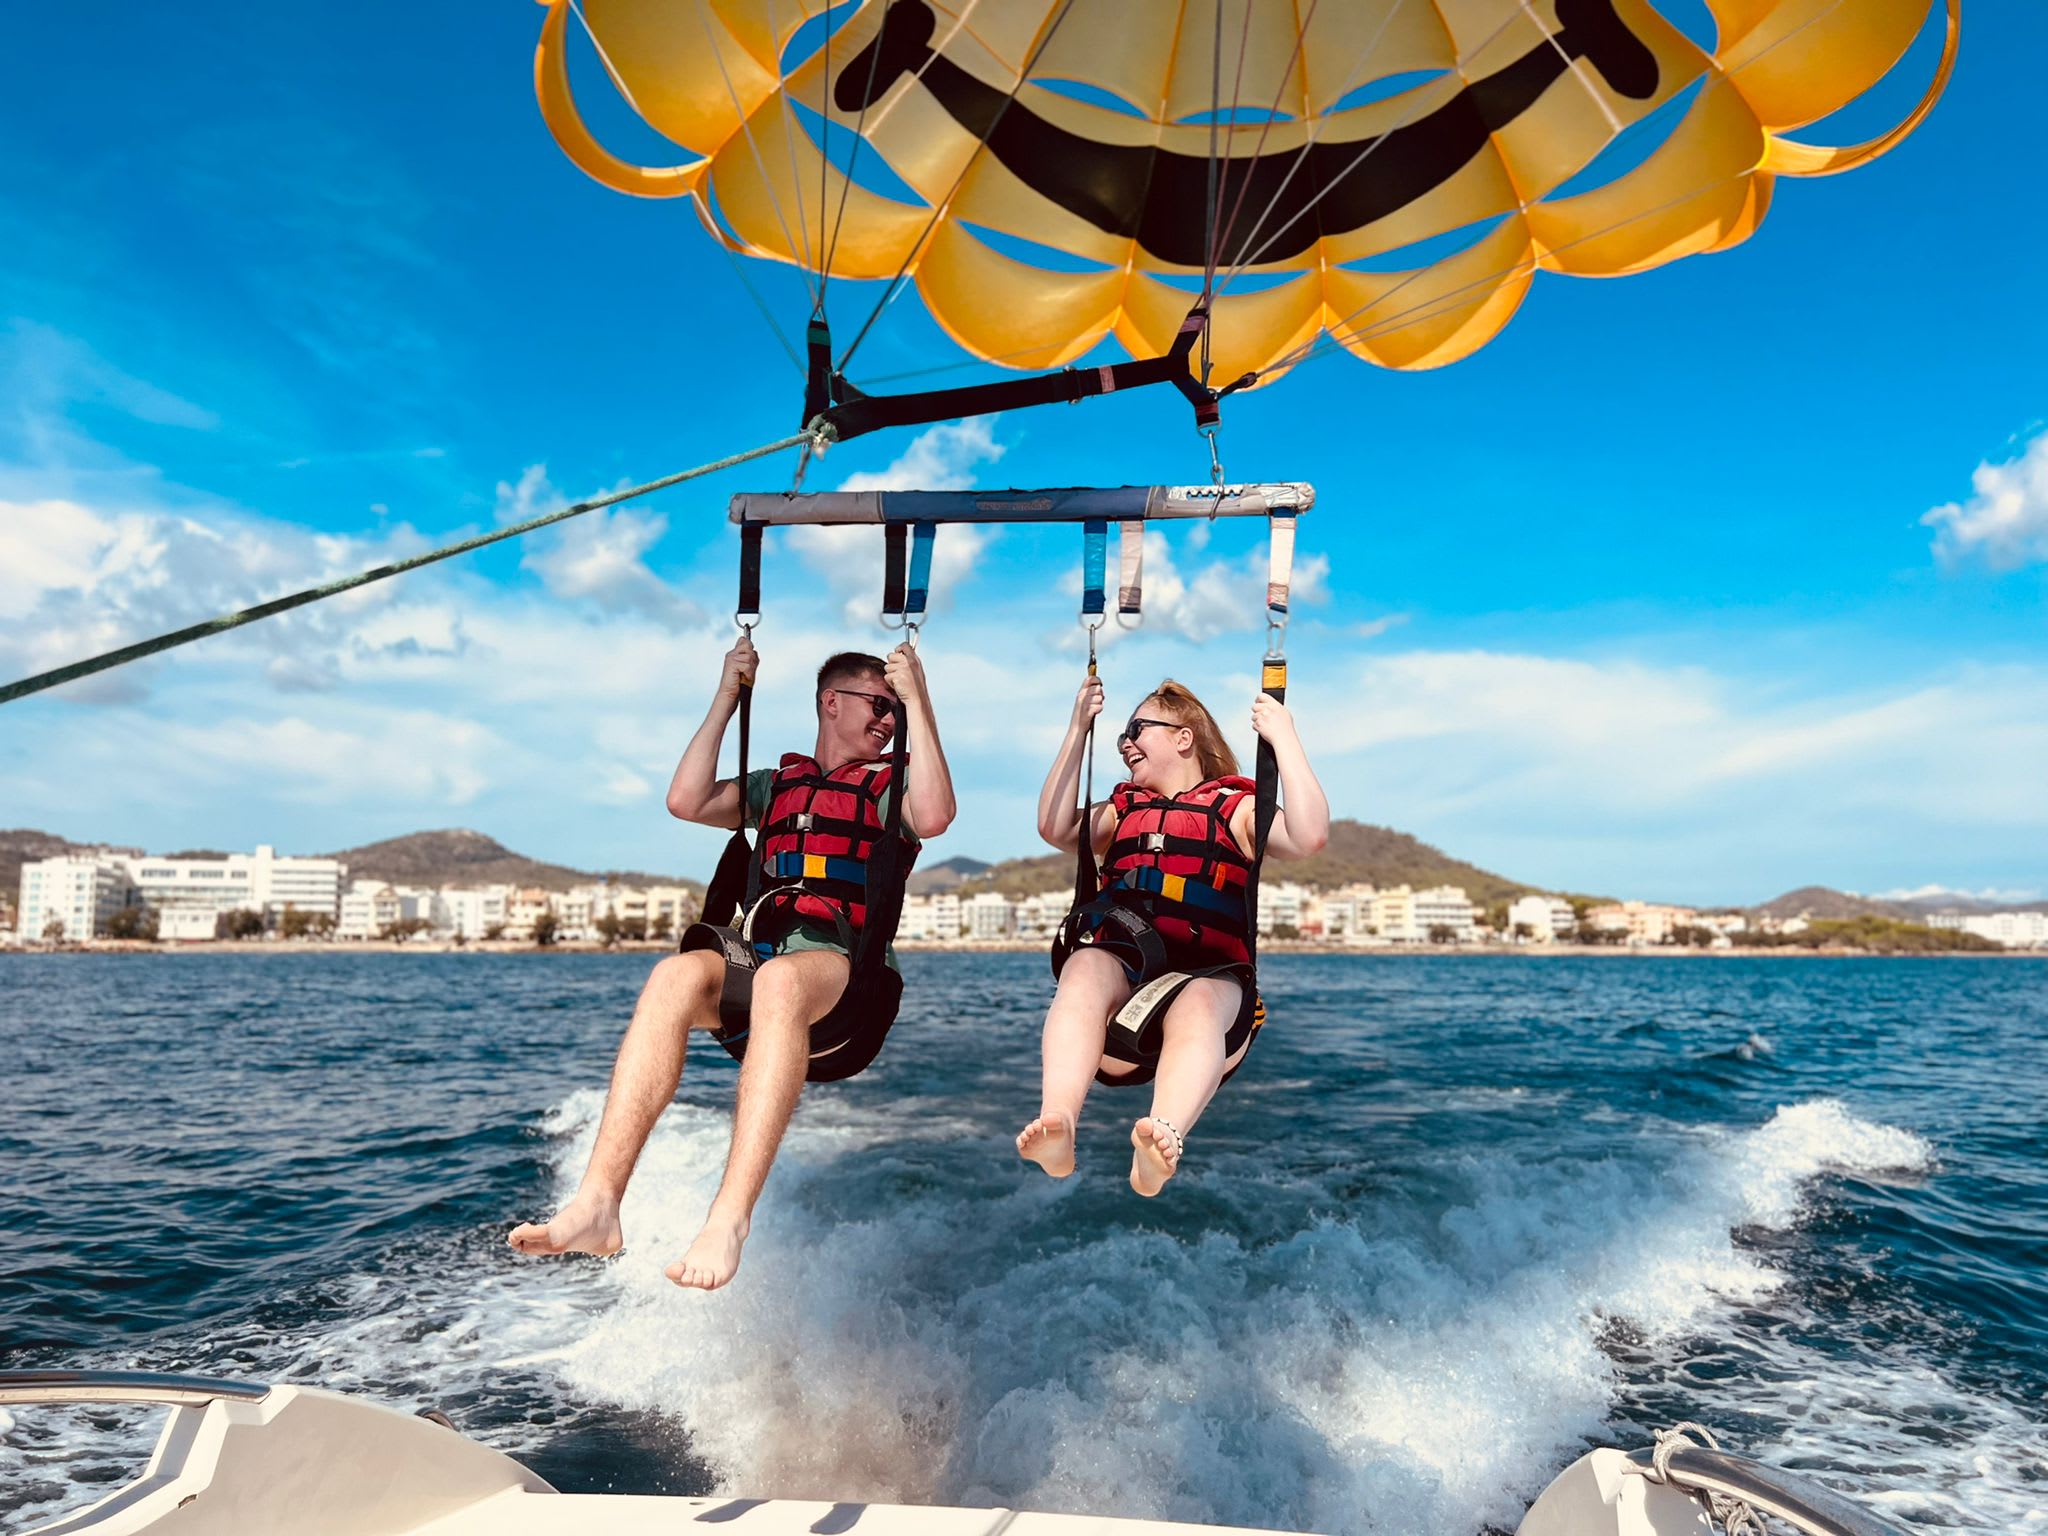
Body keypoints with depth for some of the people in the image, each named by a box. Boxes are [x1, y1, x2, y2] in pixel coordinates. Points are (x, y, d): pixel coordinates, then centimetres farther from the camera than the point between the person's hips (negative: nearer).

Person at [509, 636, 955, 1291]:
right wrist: (726, 698, 12)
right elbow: (686, 803, 11)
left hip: (839, 962, -3)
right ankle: (598, 1201, -40)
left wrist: (918, 702, -3)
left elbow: (935, 817, -6)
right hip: (751, 951, 3)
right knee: (678, 974, -32)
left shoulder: (890, 789, 19)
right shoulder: (775, 785, 28)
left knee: (780, 980, -39)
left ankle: (730, 1219, -49)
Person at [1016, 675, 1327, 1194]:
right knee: (1086, 966, -33)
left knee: (1198, 1005, -38)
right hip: (1120, 967, 3)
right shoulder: (1124, 810, 30)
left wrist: (1283, 736, -2)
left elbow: (1309, 837, -3)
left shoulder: (1235, 808, 16)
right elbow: (1055, 828, 13)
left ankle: (1163, 1144, -64)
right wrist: (1078, 729, 15)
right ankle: (1056, 1126, -54)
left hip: (1208, 975, -2)